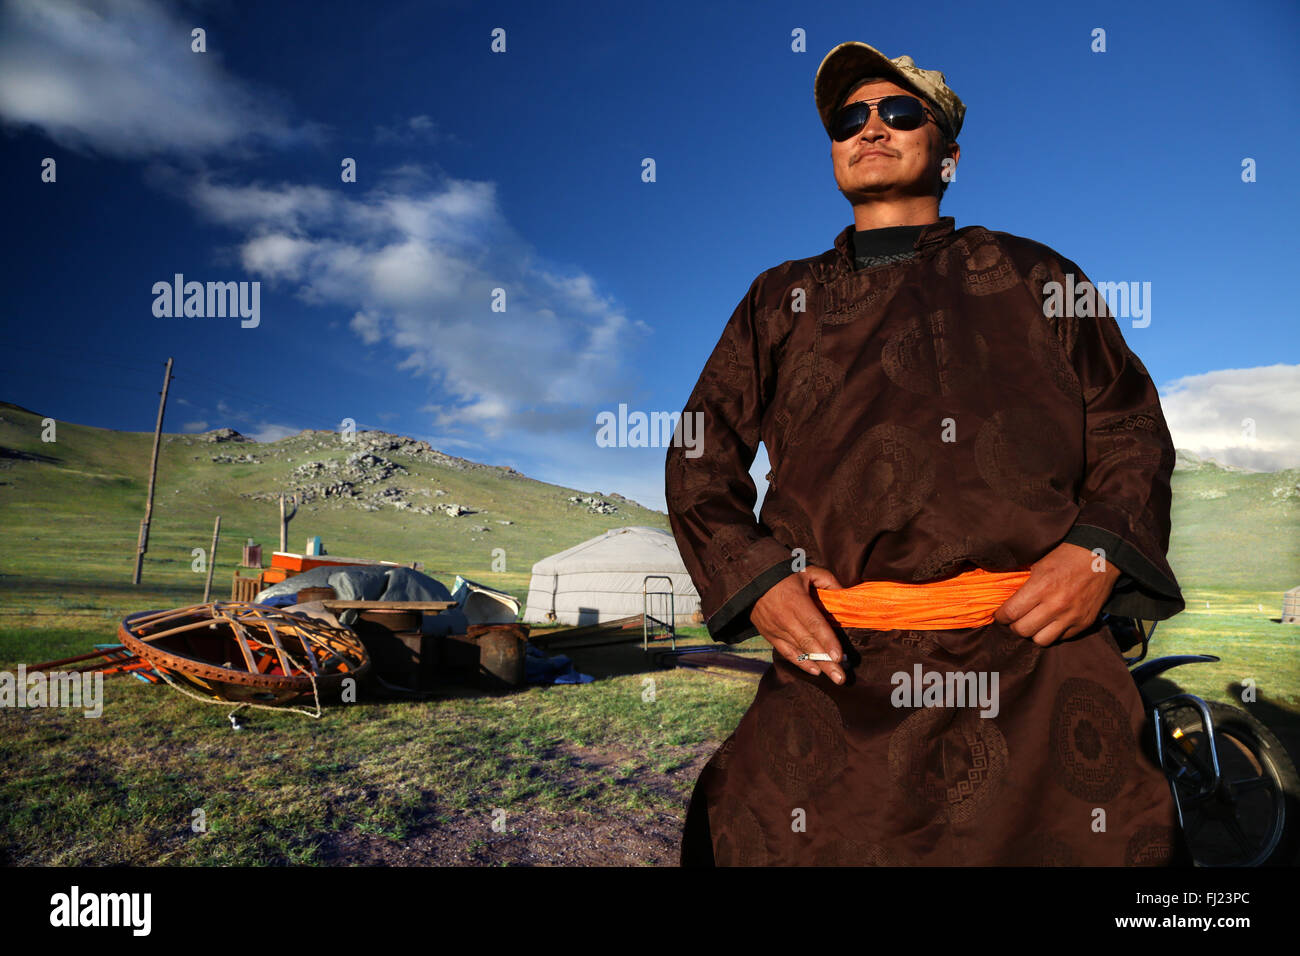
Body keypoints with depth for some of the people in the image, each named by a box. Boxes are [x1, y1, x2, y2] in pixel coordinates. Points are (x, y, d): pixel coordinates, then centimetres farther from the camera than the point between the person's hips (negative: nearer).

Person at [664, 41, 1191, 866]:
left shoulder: (1034, 278, 16)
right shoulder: (782, 300, 18)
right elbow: (702, 457, 16)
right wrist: (754, 579, -1)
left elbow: (1133, 430, 16)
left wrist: (1100, 552, -4)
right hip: (836, 665, 1)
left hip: (1039, 654, 0)